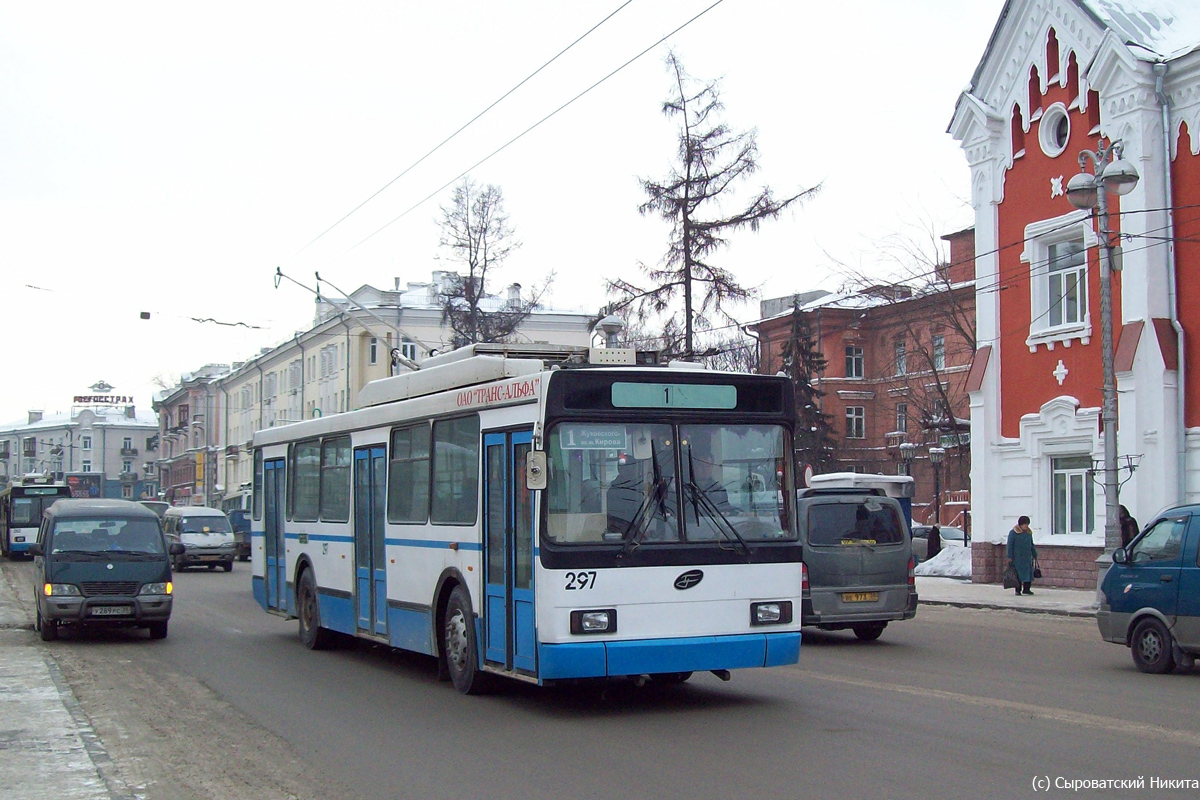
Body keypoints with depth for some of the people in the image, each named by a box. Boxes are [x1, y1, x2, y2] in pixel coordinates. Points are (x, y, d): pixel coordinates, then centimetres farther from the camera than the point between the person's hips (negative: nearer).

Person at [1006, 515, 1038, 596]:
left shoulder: (1029, 533, 13)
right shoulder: (1013, 533, -4)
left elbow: (1031, 545, 22)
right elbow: (1010, 545, -5)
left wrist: (1035, 555, 19)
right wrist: (1010, 557, -10)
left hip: (1027, 557, 5)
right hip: (1017, 557, -5)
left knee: (1029, 573, 1)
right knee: (1018, 574, -3)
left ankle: (1026, 589, 10)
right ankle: (1018, 590, 4)